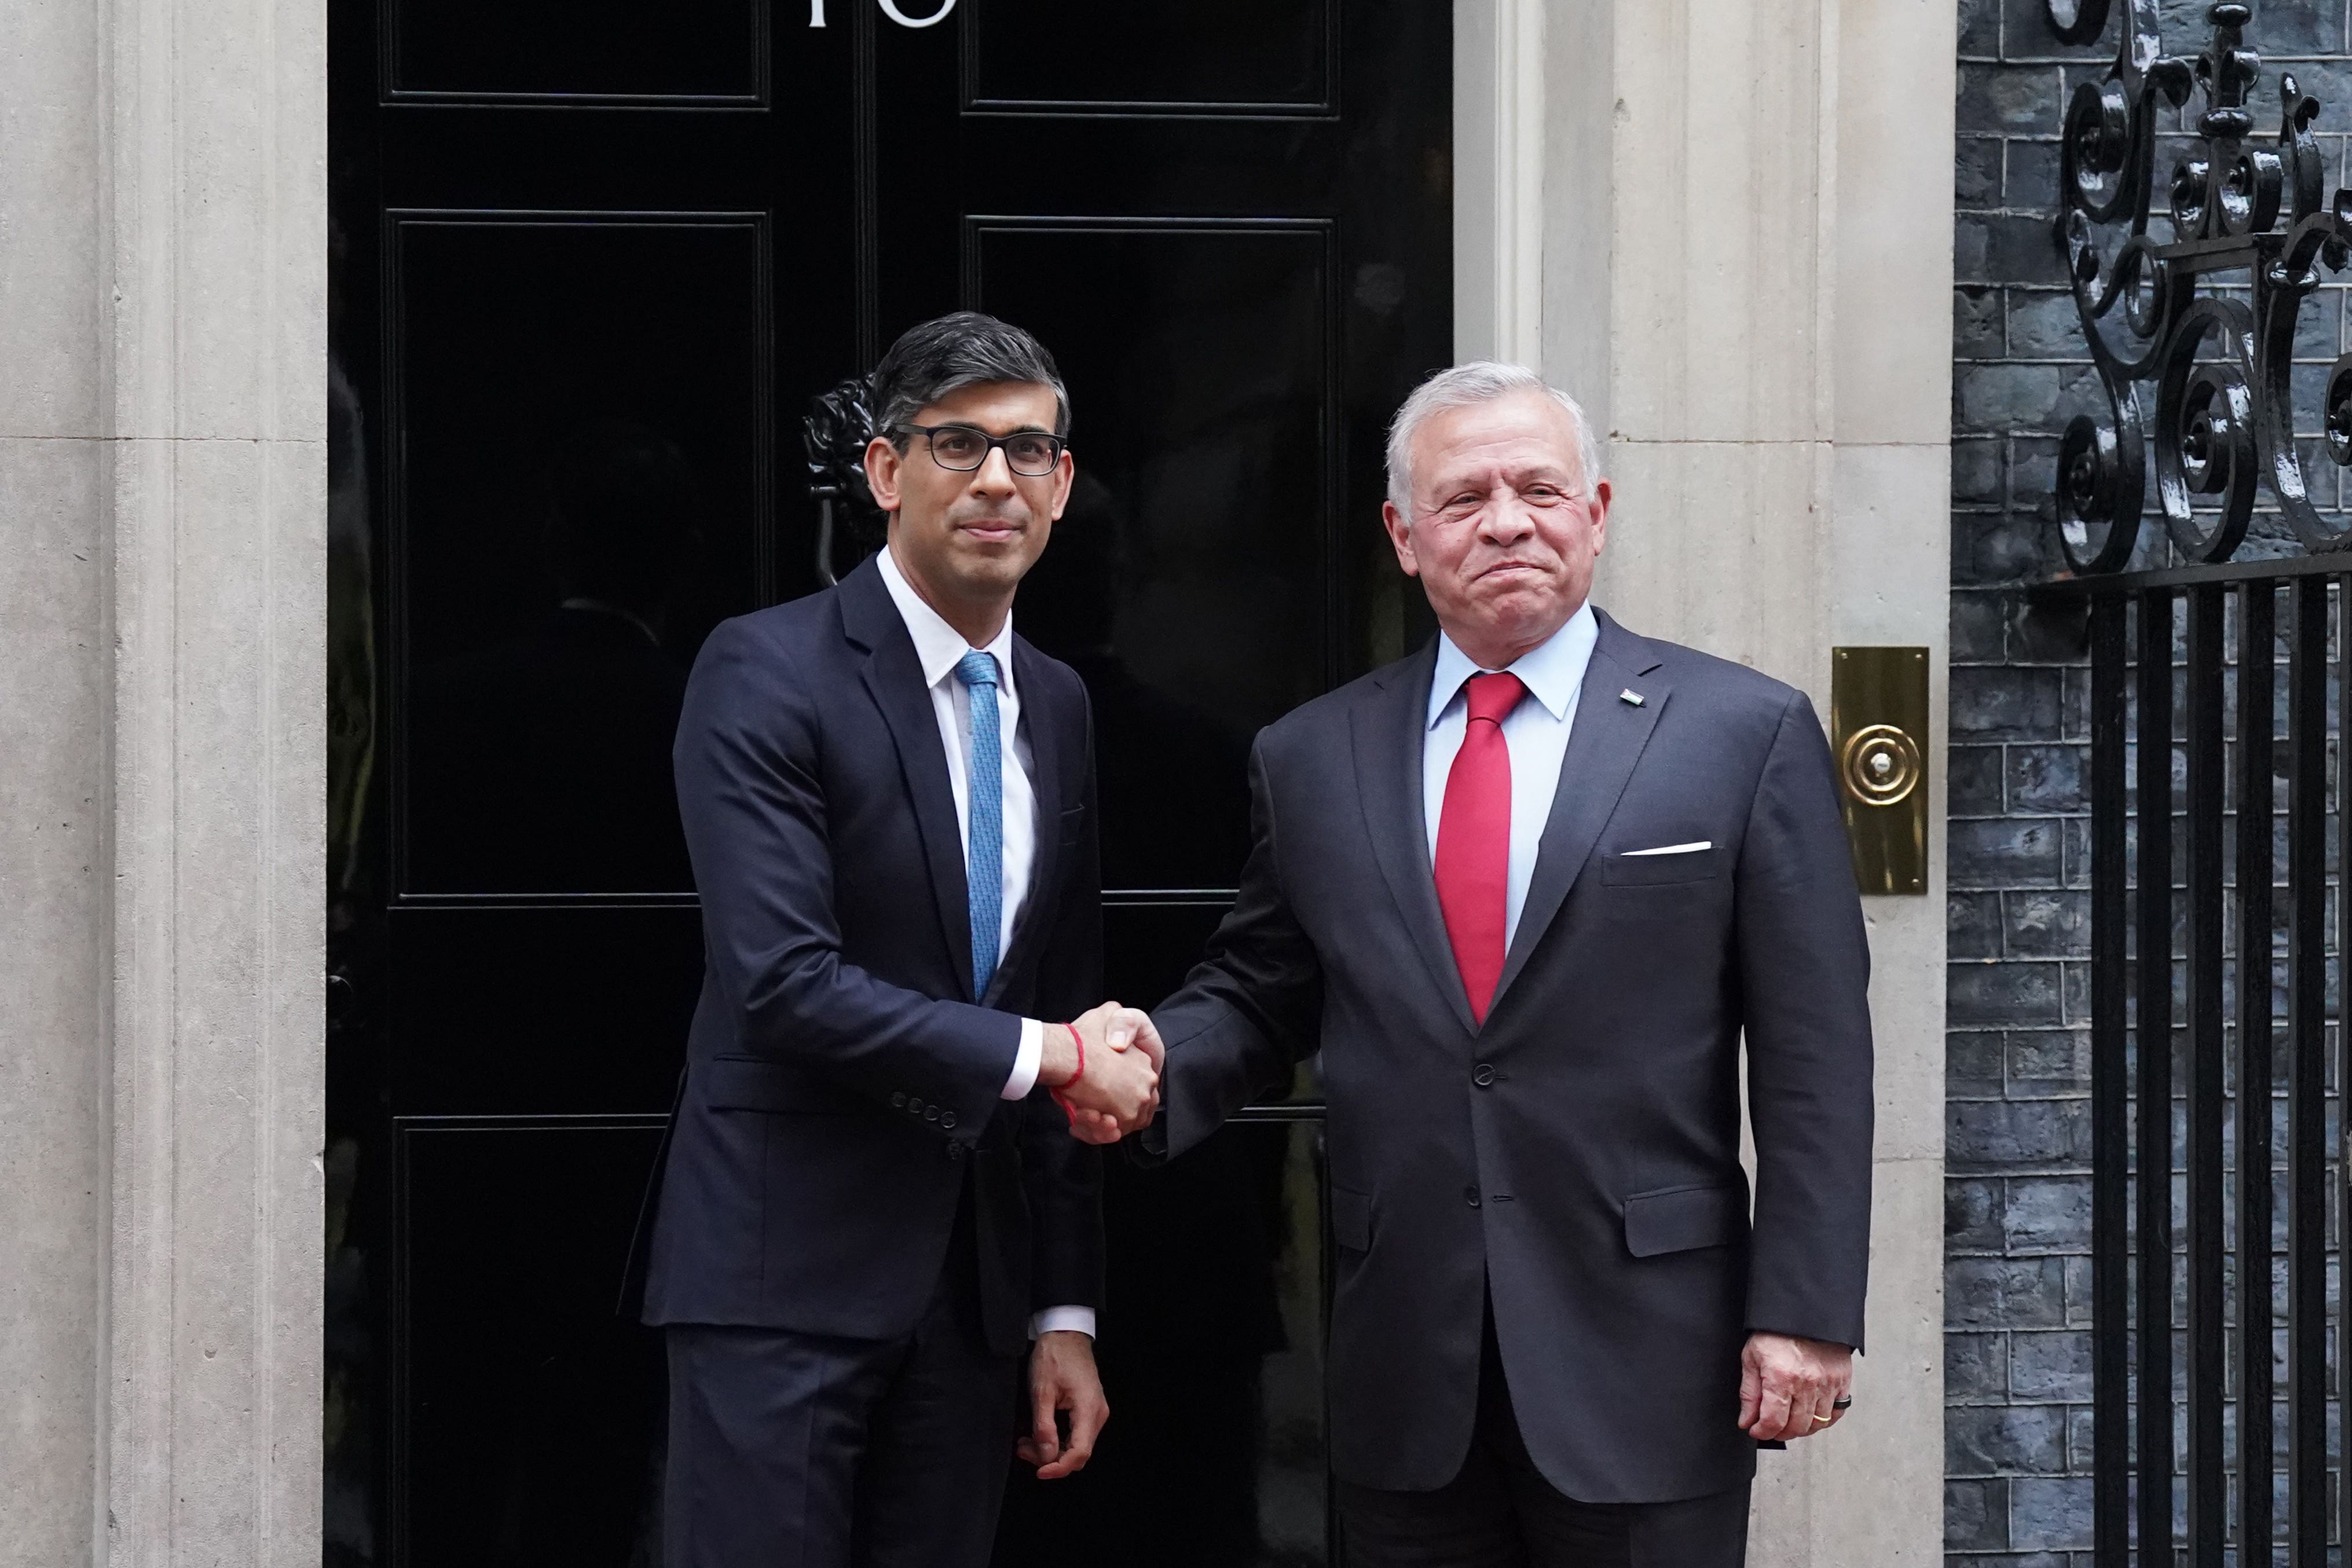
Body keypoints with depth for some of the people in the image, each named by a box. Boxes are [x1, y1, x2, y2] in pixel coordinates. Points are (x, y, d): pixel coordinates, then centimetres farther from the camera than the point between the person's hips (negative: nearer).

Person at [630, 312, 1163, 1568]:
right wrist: (1041, 1055, -13)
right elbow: (783, 982, -18)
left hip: (972, 1282, 6)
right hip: (784, 1273, -6)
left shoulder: (1060, 710, 13)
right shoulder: (765, 674, -8)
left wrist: (1065, 1314, 12)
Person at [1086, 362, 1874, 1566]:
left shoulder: (1745, 736, 1)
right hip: (1406, 1375, 3)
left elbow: (1813, 1058, -2)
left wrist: (1806, 1315, -8)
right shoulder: (1310, 759, 10)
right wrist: (1160, 1061, -5)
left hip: (1645, 1369, -3)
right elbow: (1259, 993, 18)